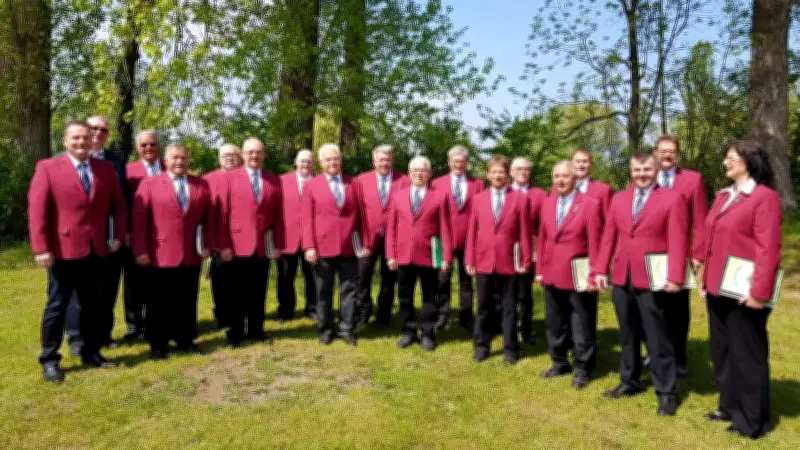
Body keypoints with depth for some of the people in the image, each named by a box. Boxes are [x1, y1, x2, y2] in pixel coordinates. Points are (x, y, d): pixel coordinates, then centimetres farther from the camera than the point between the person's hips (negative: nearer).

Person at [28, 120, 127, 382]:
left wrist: (119, 235, 0)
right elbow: (37, 210, -9)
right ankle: (49, 359, 16)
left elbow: (118, 204, 12)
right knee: (57, 306, 5)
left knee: (94, 305, 12)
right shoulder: (47, 167, -3)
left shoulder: (105, 168, 8)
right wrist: (41, 248, -16)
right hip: (64, 250, -4)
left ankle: (91, 353, 25)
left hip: (97, 250, 4)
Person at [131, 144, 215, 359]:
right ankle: (158, 344, 17)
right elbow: (139, 220, -5)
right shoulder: (149, 184, 0)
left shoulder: (201, 185, 9)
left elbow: (209, 217, 9)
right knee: (159, 303, 6)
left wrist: (209, 245, 2)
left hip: (192, 256, 3)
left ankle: (185, 339, 23)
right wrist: (140, 250, -11)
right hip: (160, 256, -2)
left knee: (187, 302, 11)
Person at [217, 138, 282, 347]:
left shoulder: (274, 180, 9)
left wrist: (278, 244, 2)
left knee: (258, 292, 9)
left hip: (264, 246, 2)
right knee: (237, 292, 6)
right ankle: (235, 332, 18)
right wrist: (224, 245, -9)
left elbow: (278, 215, 7)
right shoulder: (230, 177, 2)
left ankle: (256, 330, 21)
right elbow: (222, 213, -3)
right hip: (238, 245, -2)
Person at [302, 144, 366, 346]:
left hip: (349, 246, 2)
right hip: (323, 246, -1)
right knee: (324, 291, 7)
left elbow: (360, 215, 8)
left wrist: (365, 242, 4)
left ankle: (346, 329, 15)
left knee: (349, 289, 5)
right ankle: (326, 329, 19)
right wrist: (309, 246, -9)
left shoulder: (353, 184, 10)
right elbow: (307, 219, -1)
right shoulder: (311, 185, 4)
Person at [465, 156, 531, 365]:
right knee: (484, 307, 11)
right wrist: (469, 260, 3)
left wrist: (525, 261, -5)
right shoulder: (478, 198, 7)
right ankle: (482, 346, 24)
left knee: (509, 308, 7)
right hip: (484, 261, 2)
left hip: (509, 262, -2)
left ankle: (510, 349, 18)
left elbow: (525, 232, -2)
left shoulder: (520, 198, -1)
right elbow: (472, 232, 7)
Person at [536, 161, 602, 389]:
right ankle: (559, 362, 32)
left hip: (578, 276, -5)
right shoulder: (547, 203, 8)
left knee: (582, 326, 6)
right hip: (552, 275, 6)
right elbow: (542, 239, 10)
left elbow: (594, 244, -12)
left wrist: (593, 275, -14)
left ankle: (582, 369, 20)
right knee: (555, 324, 16)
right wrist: (540, 270, 8)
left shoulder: (590, 204, -10)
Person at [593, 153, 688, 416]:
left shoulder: (672, 199, -3)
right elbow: (609, 236, 10)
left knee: (657, 338, 2)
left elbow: (677, 242, -10)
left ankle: (666, 392, 13)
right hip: (621, 278, 5)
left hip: (652, 280, -5)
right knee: (628, 335, 16)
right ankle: (630, 382, 30)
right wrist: (600, 269, 4)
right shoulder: (618, 199, 11)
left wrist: (674, 277, -18)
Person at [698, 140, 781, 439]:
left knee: (746, 354, 3)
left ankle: (752, 420, 16)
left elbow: (768, 248, -17)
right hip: (718, 288, 8)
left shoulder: (764, 197, -11)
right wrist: (705, 279, 14)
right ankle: (729, 407, 30)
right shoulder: (724, 196, 14)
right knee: (722, 351, 16)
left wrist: (760, 291, -21)